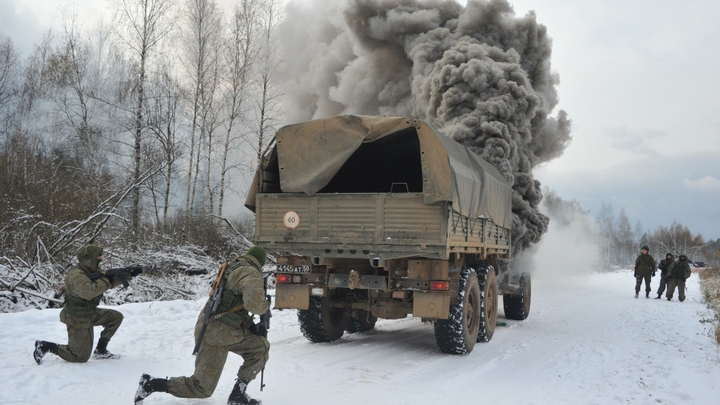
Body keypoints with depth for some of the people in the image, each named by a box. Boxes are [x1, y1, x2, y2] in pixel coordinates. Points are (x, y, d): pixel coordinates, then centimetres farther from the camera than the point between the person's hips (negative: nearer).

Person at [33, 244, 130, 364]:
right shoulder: (76, 275, -27)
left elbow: (111, 281, 2)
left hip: (90, 313, 9)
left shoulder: (94, 271, 1)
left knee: (117, 317, 3)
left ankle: (100, 351, 12)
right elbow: (89, 292, -45)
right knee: (81, 357, -3)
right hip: (77, 319, -9)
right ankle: (44, 346, 7)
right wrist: (106, 280, -34)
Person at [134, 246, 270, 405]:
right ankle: (151, 384, 4)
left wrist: (249, 323, 15)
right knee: (202, 388, 0)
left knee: (261, 346, 14)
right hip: (217, 334, -9)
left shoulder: (233, 268, 11)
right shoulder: (251, 274, -16)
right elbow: (254, 303, -33)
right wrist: (266, 305, -10)